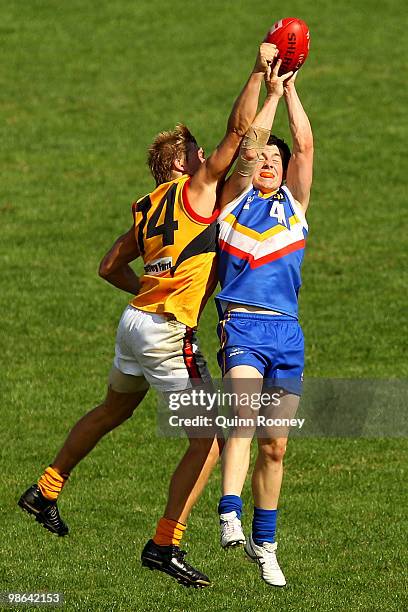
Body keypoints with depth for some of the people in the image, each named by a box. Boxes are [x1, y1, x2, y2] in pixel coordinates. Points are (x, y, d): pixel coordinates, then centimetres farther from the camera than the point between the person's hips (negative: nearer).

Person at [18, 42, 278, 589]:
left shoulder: (148, 208, 15)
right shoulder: (196, 190, -5)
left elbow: (110, 267, 20)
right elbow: (239, 129, -11)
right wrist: (259, 72, -4)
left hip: (136, 319, 9)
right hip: (168, 333, -8)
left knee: (112, 411, 31)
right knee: (211, 438, -4)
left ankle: (46, 491, 43)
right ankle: (165, 545, -8)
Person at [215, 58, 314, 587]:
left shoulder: (293, 202, 18)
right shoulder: (234, 198, 11)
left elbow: (305, 145, 7)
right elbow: (249, 146, -2)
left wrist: (291, 88, 10)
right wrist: (271, 92, 5)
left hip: (287, 330, 3)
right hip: (242, 324, -3)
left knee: (274, 445, 6)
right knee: (244, 414, -28)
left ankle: (264, 543, 17)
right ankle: (230, 516, -40)